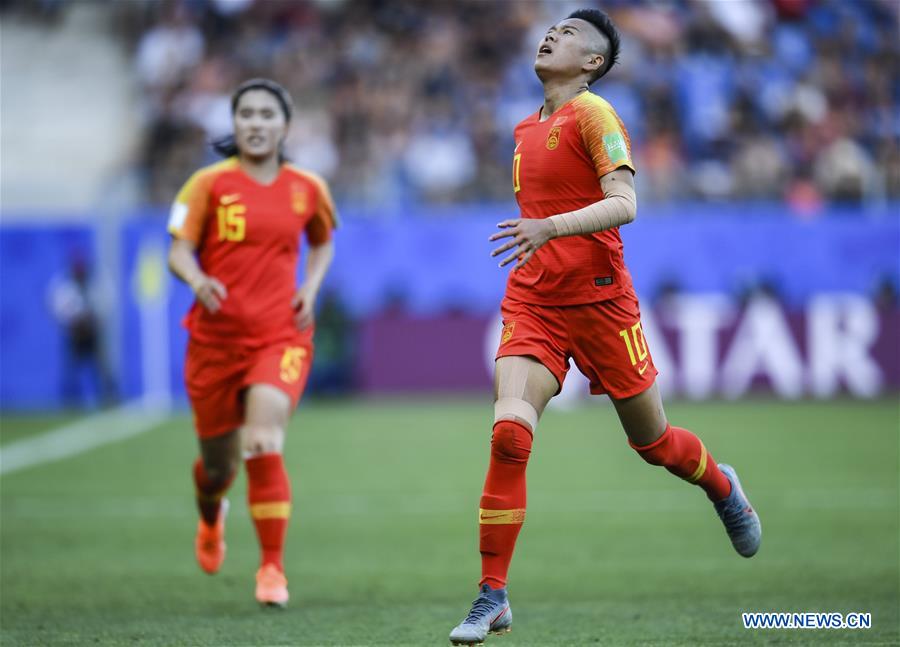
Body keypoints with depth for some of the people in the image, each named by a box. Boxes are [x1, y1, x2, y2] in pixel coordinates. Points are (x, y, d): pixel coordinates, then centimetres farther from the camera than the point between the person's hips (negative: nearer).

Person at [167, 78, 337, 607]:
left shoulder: (308, 189, 5)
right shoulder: (210, 184, -2)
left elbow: (323, 243, 23)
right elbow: (179, 250, -7)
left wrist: (311, 289, 5)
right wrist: (197, 280, -29)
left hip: (281, 336, 0)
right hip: (216, 338, 0)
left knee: (264, 444, -23)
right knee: (219, 463, 11)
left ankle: (273, 568, -14)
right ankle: (211, 516, 50)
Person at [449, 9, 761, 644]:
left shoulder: (594, 114, -9)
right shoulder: (527, 130, 14)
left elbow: (624, 204, -21)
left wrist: (550, 228, -33)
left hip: (598, 299, -5)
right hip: (532, 300, 5)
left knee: (652, 441, 10)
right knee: (509, 433, -17)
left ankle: (723, 487, 46)